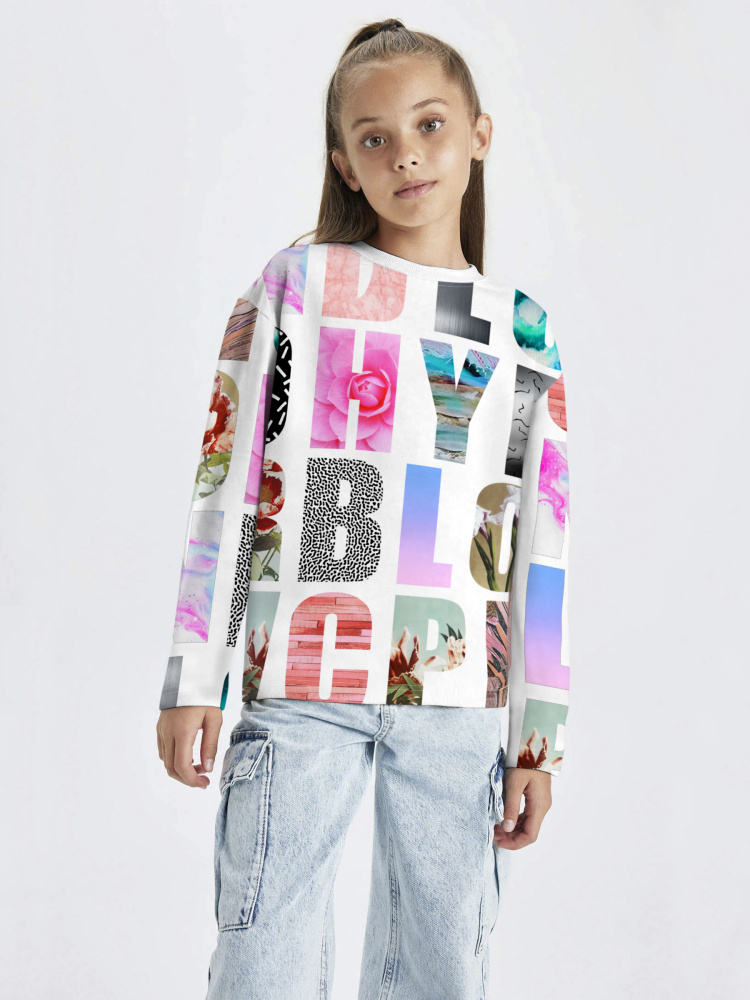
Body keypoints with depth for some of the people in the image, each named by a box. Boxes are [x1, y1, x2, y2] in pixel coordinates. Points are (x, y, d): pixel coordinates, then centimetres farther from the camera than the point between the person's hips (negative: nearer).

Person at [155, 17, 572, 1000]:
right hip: (303, 682, -2)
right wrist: (193, 679, -2)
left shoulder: (523, 330, 11)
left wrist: (540, 736, 7)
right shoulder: (295, 282, 4)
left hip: (461, 698, 3)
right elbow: (226, 482, 1)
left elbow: (543, 542, 9)